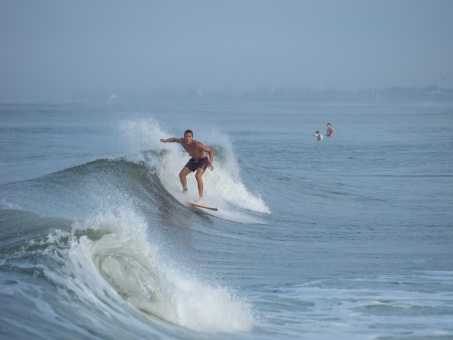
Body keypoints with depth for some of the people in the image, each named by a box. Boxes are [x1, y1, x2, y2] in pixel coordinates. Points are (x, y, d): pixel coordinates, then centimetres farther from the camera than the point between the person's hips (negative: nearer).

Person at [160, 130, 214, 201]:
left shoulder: (197, 144, -35)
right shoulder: (182, 141, -18)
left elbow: (210, 151, -29)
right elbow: (174, 139, 5)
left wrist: (210, 162, -40)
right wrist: (166, 140, -15)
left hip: (203, 160, -7)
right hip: (194, 160, 7)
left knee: (198, 175, -29)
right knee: (182, 174, 0)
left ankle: (200, 196, -24)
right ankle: (185, 190, 25)